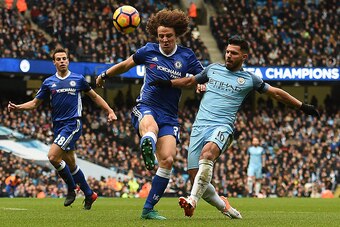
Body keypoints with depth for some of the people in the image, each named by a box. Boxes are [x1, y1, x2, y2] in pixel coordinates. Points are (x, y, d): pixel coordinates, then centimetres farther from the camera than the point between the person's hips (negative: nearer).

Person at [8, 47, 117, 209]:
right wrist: (17, 107, -4)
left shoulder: (78, 79, 2)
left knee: (53, 156, -21)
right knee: (70, 164, 9)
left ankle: (71, 188, -2)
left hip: (73, 124, -5)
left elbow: (94, 96, 15)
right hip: (58, 126, 5)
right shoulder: (49, 82, 8)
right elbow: (35, 103, 12)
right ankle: (89, 194, 25)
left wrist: (109, 111, 11)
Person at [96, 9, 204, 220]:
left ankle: (149, 208, -5)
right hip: (146, 107, -1)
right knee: (151, 127, -40)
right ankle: (148, 149, -76)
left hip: (169, 116, 1)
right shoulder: (149, 50, 4)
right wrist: (105, 75, 32)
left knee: (167, 160, -14)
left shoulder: (187, 56, 4)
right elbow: (127, 64, 22)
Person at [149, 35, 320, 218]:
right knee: (194, 176, -7)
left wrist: (302, 106, 18)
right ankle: (223, 206, 17)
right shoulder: (213, 69, 17)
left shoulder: (249, 79, 11)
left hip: (222, 127, -4)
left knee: (207, 152, -38)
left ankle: (193, 201, -43)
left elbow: (276, 93, 19)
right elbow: (190, 81, 29)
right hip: (199, 126, 4)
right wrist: (167, 83, 15)